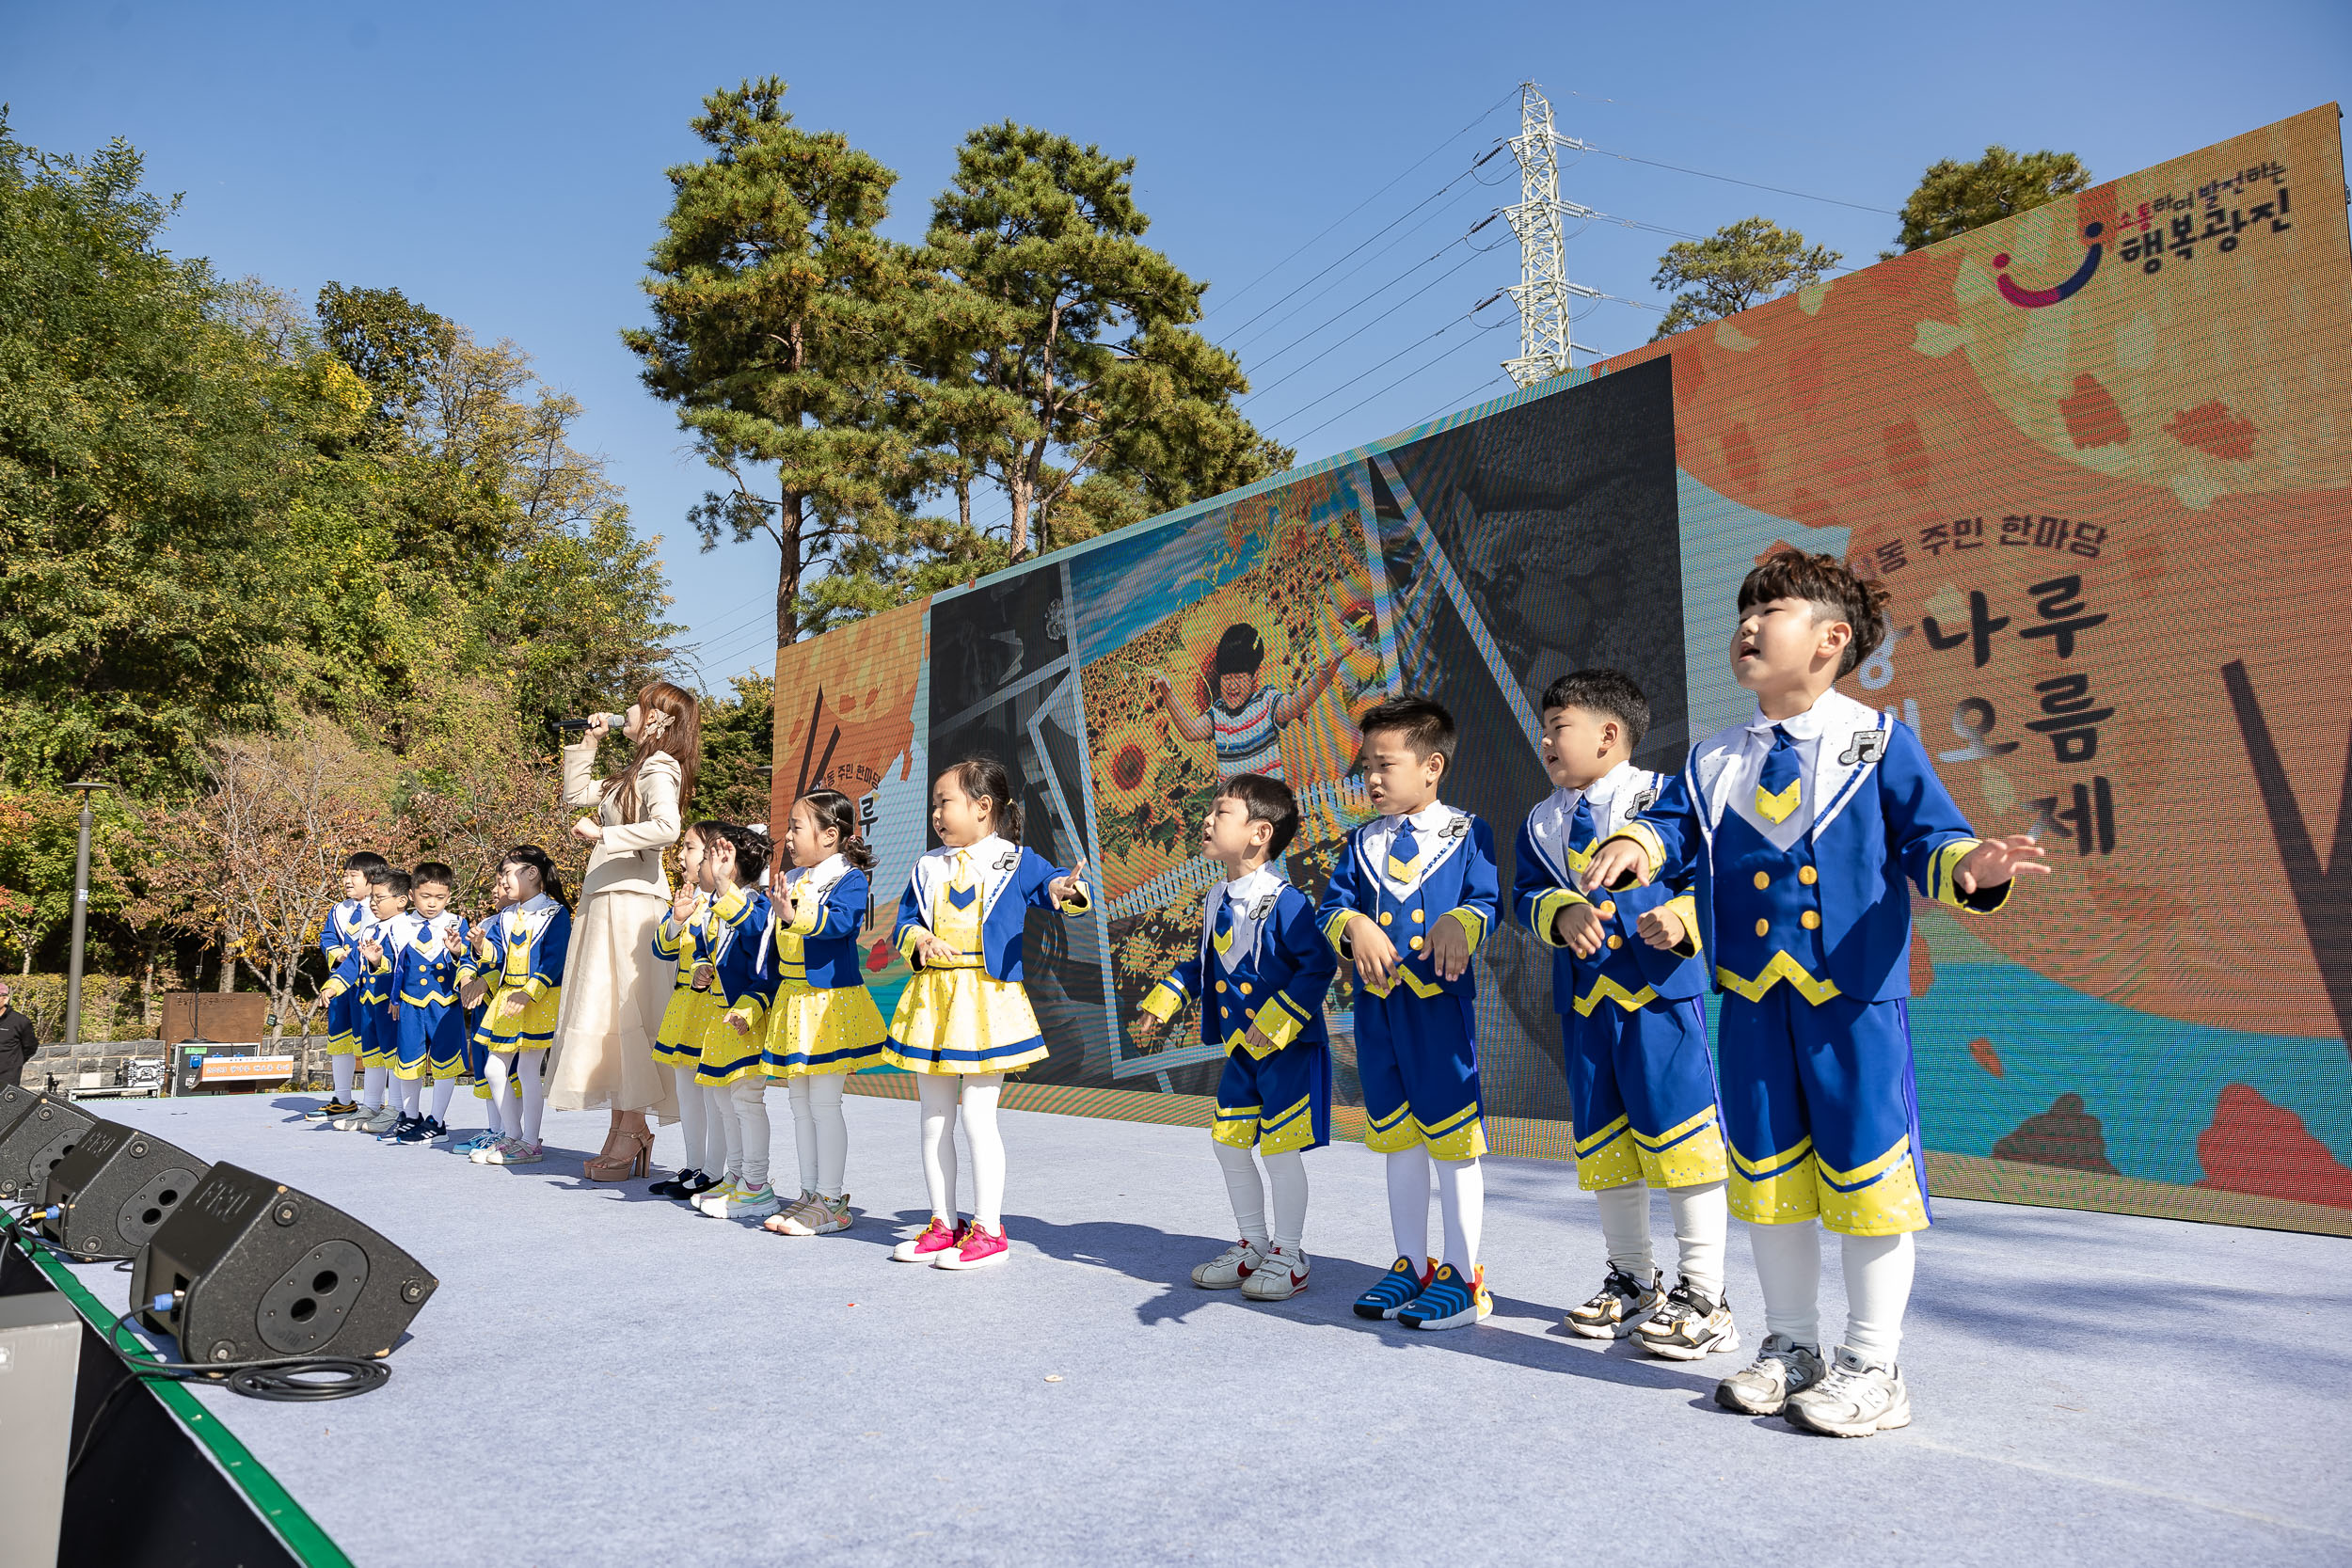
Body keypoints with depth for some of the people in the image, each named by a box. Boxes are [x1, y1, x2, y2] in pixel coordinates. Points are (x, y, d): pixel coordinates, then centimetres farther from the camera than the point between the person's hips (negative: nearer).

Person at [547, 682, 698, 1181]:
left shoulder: (659, 768, -8)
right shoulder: (634, 772, 20)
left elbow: (666, 827, -26)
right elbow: (576, 793, 30)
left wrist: (602, 834, -20)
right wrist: (587, 743, 22)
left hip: (632, 900, -9)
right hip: (605, 900, 9)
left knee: (625, 1014, -9)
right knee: (607, 1015, 8)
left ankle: (632, 1131, -5)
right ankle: (623, 1128, 13)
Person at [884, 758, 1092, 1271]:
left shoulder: (1015, 862, 0)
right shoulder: (927, 867, 13)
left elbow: (1057, 884, -2)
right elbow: (904, 922, 11)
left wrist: (1066, 890, -26)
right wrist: (919, 938, -11)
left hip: (987, 1000, -5)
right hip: (931, 998, 6)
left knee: (977, 1116, -5)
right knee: (933, 1119, 10)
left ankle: (988, 1230, 7)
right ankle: (943, 1225, 23)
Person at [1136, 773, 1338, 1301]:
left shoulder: (1284, 902, -19)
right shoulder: (1217, 901, 7)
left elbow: (1320, 965, -23)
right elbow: (1203, 963, 22)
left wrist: (1274, 1022, -25)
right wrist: (1162, 999, 15)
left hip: (1289, 1050, -8)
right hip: (1241, 1050, 8)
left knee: (1280, 1149, 0)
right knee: (1229, 1143, 13)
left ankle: (1288, 1256, 17)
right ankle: (1252, 1245, 29)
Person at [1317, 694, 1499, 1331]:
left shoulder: (1465, 833, -2)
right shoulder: (1362, 842, 11)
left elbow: (1486, 899, -10)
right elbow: (1331, 906, 4)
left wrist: (1458, 922, -31)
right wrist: (1355, 926, -17)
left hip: (1442, 1001, -5)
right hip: (1377, 1004, 5)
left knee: (1452, 1136, 1)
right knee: (1397, 1137, 14)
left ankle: (1464, 1275, 13)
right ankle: (1412, 1265, 27)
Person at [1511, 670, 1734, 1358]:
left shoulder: (1662, 798, -3)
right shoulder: (1542, 822, 14)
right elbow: (1527, 894, 5)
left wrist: (1682, 916, -28)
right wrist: (1562, 911, -17)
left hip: (1659, 992, -6)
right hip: (1583, 999, 6)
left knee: (1682, 1136, -5)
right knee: (1601, 1141, 13)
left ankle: (1704, 1295, 7)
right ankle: (1633, 1281, 30)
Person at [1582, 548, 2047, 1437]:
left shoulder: (1879, 745, -2)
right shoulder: (1715, 762, 10)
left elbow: (1927, 837, -6)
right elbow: (1672, 825, 6)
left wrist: (1967, 868, -27)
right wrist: (1633, 848, -16)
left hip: (1855, 1000, -4)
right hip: (1752, 1001, 5)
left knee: (1866, 1173, 2)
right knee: (1766, 1171, 13)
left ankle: (1873, 1368, 19)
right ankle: (1790, 1346, 30)